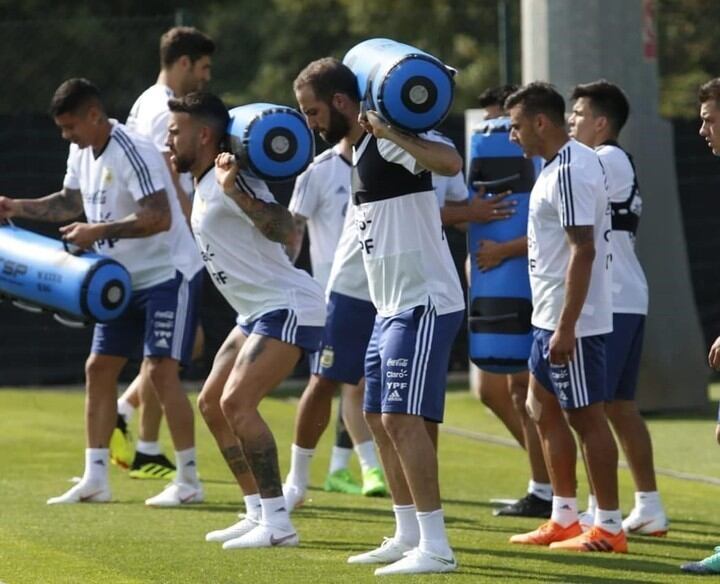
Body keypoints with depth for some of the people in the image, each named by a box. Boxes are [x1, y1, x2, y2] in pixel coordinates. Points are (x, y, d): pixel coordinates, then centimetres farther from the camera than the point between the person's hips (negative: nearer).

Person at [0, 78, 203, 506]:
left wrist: (98, 231, -31)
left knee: (161, 370, -14)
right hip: (124, 279, 9)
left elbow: (159, 218, -29)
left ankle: (189, 482, -7)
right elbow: (70, 202, 22)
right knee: (99, 367, 6)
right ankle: (95, 479, 10)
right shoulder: (82, 152, 6)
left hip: (167, 274, -9)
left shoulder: (133, 152, -22)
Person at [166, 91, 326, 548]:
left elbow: (284, 230, -32)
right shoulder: (201, 187, 12)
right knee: (211, 403, 11)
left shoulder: (231, 180, -18)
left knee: (237, 402, -21)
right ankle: (258, 514, 15)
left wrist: (235, 191, -44)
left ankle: (278, 523, -20)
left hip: (289, 305, -11)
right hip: (258, 311, 11)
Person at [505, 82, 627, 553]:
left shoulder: (570, 171, -19)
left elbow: (583, 250, -24)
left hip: (572, 321, -11)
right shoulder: (563, 164, 14)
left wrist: (566, 327, -25)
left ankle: (609, 528, 1)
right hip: (551, 317, 11)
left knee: (587, 416, -5)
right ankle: (564, 520, 23)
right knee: (544, 410, 16)